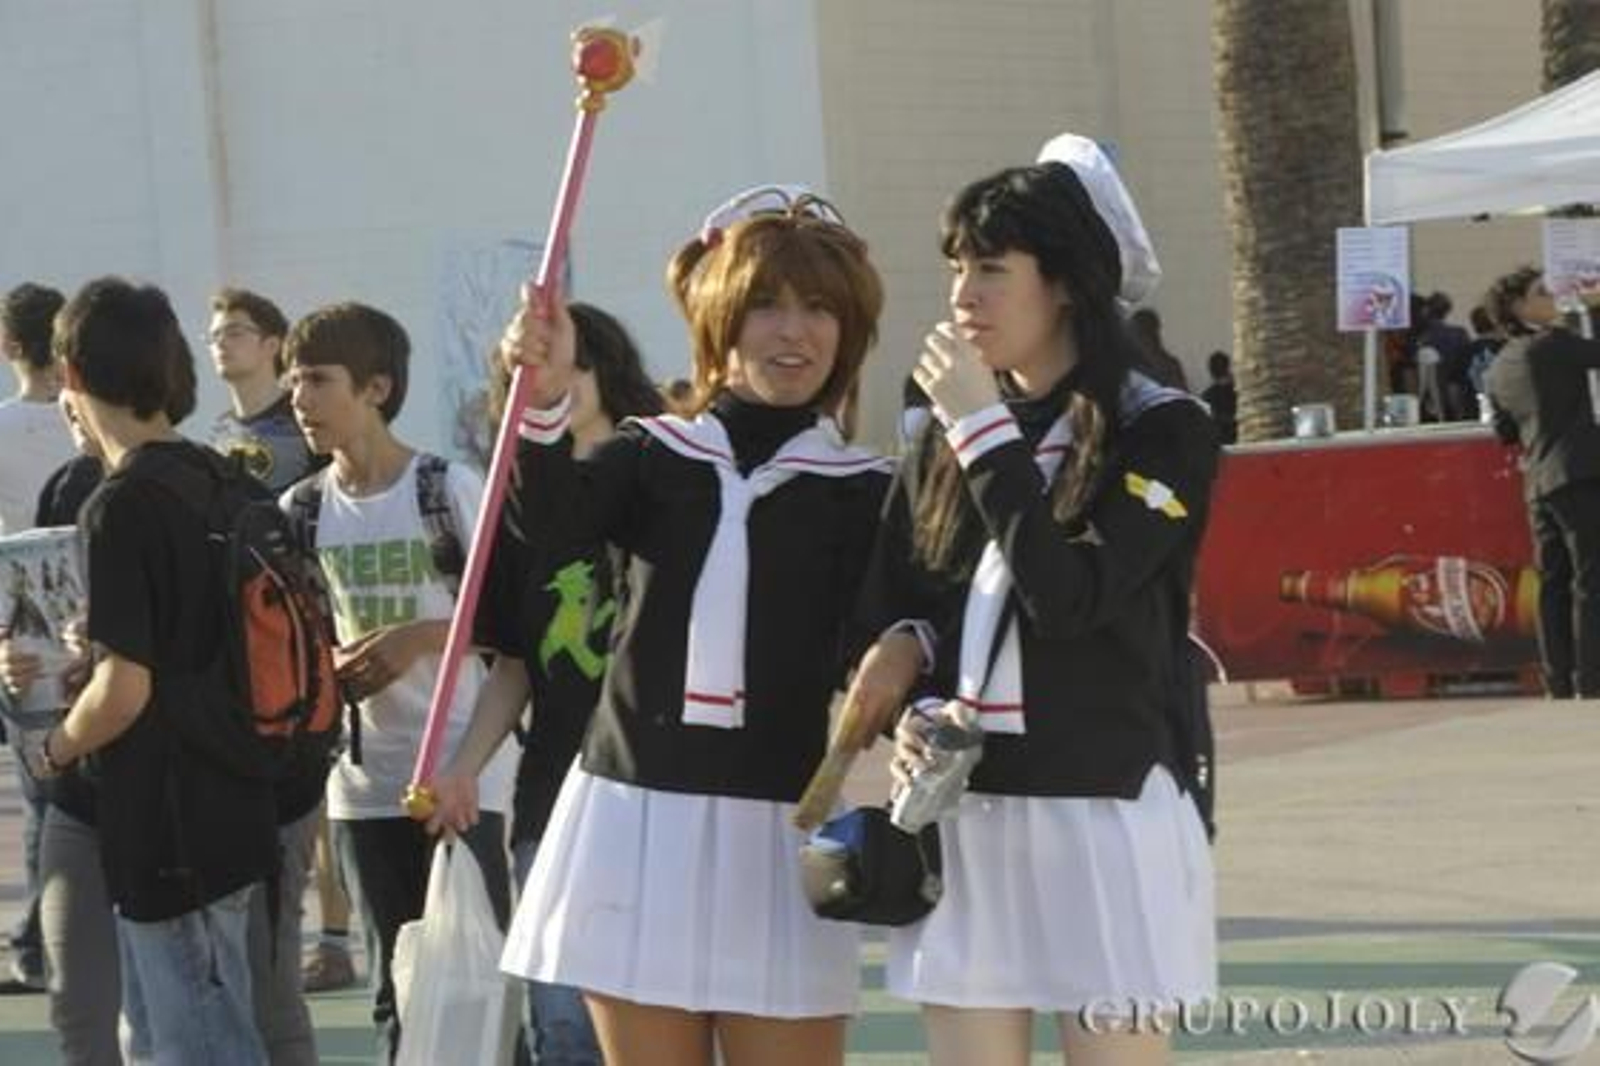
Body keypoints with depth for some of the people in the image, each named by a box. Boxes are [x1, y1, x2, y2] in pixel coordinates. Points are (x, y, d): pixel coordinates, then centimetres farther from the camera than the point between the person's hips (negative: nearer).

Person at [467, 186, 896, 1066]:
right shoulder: (653, 456, 7)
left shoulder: (863, 492, 4)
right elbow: (544, 538, -12)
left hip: (776, 836, -2)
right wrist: (546, 403, -28)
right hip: (633, 824, 2)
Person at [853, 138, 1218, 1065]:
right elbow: (891, 610, 14)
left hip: (1103, 816, -5)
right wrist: (915, 716, -5)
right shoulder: (948, 437, 13)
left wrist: (988, 433, -12)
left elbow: (1070, 596, -17)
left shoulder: (1164, 431, -4)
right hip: (963, 815, 5)